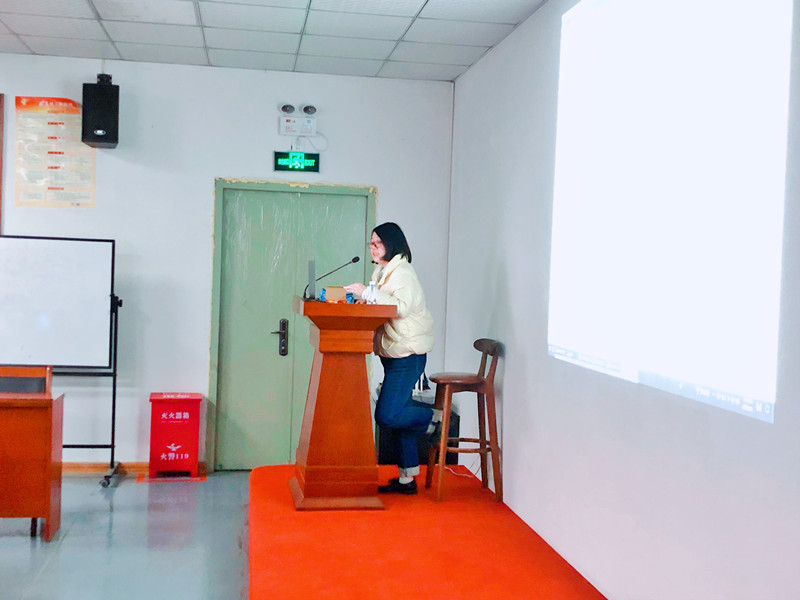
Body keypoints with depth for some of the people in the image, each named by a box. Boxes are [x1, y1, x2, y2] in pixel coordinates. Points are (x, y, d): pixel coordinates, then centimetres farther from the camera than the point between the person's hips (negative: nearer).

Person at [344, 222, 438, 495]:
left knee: (387, 415, -15)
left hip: (408, 354, -10)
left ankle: (434, 418, 10)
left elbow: (401, 307, -26)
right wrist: (359, 297, 3)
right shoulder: (383, 272, 18)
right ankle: (407, 478, 16)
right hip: (393, 354, 10)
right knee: (397, 414, 10)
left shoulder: (403, 273, -12)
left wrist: (367, 293, -25)